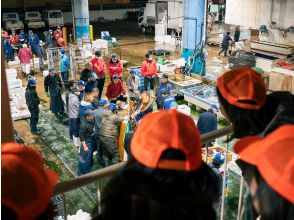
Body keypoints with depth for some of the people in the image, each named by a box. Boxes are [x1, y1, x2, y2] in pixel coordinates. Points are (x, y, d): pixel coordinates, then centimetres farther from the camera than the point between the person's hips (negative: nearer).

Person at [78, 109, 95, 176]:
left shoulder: (91, 121, -2)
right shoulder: (84, 125, -26)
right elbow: (81, 136, -21)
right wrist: (84, 146, -21)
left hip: (92, 142, 9)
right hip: (86, 143, -9)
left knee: (90, 157, 24)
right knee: (84, 159, 2)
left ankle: (87, 171, 43)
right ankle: (81, 173, 18)